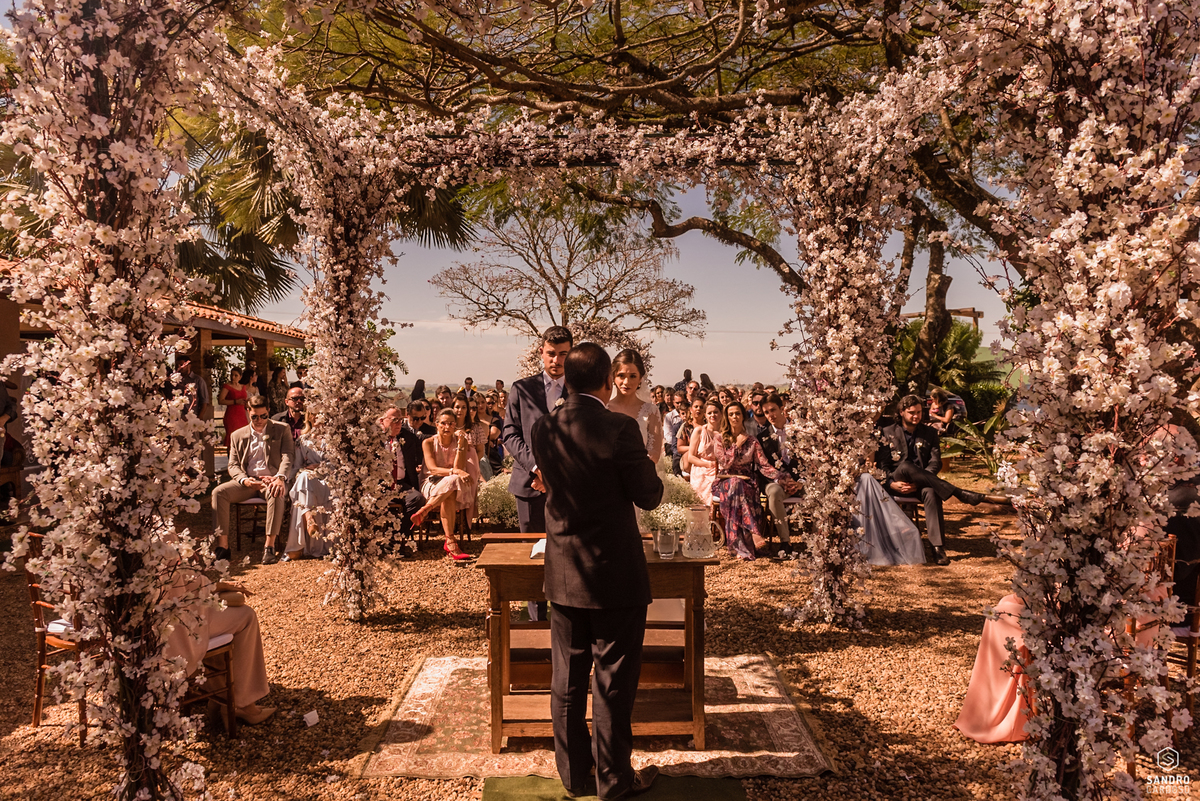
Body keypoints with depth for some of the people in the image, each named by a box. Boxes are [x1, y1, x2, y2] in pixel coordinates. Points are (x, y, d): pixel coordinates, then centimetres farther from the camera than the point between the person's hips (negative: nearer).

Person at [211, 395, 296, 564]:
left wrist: (280, 477, -25)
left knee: (276, 494, -38)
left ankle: (269, 547, -36)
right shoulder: (238, 435, 15)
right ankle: (223, 546, -23)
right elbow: (233, 465, 11)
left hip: (271, 479, -3)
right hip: (247, 482, 3)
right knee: (218, 492, -24)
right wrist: (245, 480, -13)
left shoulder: (282, 429, 7)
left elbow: (288, 456, -5)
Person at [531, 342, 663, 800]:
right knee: (614, 682, 10)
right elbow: (649, 496, -12)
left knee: (568, 679, 17)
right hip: (615, 574, -5)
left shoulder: (543, 429, -4)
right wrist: (647, 463, 7)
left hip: (563, 575, 5)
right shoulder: (620, 428, -19)